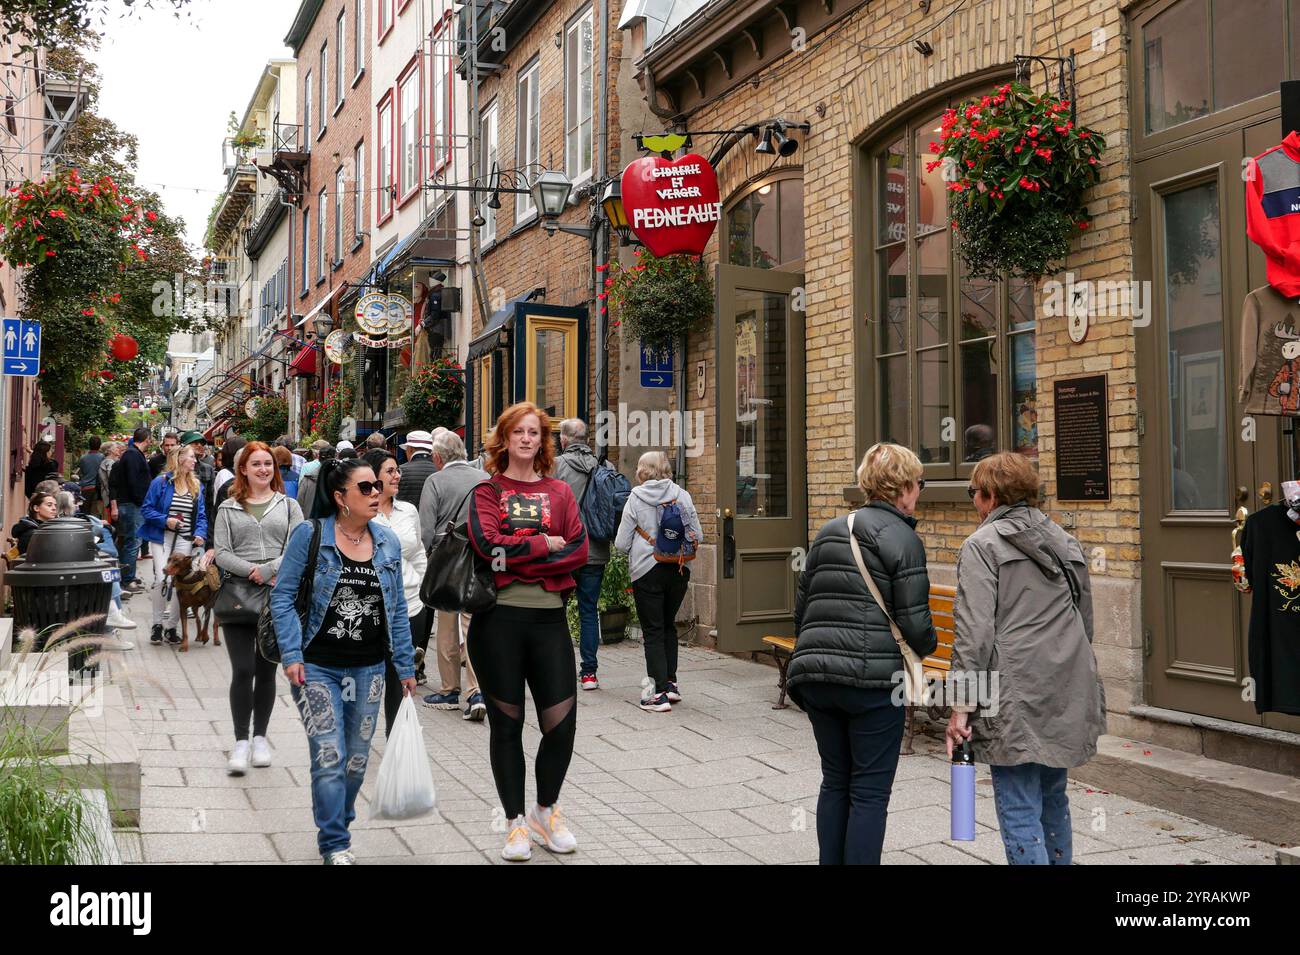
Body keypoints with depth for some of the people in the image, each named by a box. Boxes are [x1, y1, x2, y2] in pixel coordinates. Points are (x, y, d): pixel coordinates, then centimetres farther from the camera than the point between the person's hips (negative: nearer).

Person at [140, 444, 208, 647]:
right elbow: (146, 509, -1)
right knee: (162, 579, -15)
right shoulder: (161, 482, -2)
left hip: (186, 541, 4)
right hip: (162, 539, -4)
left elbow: (201, 515, 12)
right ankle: (157, 625, 2)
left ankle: (172, 627, 12)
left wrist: (200, 534, -5)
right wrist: (165, 520, -16)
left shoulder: (197, 486, 12)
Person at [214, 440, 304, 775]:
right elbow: (221, 553, 1)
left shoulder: (288, 506, 11)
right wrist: (251, 571, -14)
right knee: (242, 670, -8)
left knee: (267, 670, 8)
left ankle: (260, 737, 20)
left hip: (277, 597, 1)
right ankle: (241, 742, -1)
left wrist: (268, 570, -14)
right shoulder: (228, 509, 9)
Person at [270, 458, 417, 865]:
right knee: (330, 758, -6)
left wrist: (405, 666, 9)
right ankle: (334, 844, 6)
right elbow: (283, 596, -6)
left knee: (357, 760, 12)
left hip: (368, 670, 4)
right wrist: (291, 655, -13)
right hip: (318, 668, -4)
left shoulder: (387, 542, 6)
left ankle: (338, 826, 32)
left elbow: (397, 609, 11)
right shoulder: (309, 536, -7)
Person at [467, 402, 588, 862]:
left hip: (548, 617, 2)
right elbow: (487, 542, -14)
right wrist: (546, 544, -8)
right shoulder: (487, 490, 4)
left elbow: (579, 550, -2)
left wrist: (518, 557, -12)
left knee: (562, 720, 0)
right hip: (498, 617, -2)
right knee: (506, 723, 6)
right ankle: (516, 823, 18)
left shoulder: (559, 492, 11)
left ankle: (546, 811, 24)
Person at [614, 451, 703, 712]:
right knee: (669, 625, 20)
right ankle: (671, 682, 21)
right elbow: (697, 536, 2)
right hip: (678, 570, 3)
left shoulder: (636, 499, -8)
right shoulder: (682, 495, -1)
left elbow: (621, 543, -6)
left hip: (646, 571, -3)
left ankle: (660, 691, -2)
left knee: (653, 631, 2)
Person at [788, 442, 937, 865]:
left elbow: (801, 608, 17)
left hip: (814, 674, 6)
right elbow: (914, 621, -11)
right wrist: (928, 645, 11)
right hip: (873, 679, -6)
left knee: (835, 781, 17)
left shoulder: (828, 531, 14)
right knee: (870, 790, 3)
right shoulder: (903, 539, -6)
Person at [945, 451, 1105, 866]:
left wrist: (961, 704, -13)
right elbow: (1085, 620, 21)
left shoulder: (982, 545, -6)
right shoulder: (1066, 542, 15)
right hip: (1067, 694, 7)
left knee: (1019, 813, -4)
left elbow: (974, 631, -14)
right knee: (1053, 800, 19)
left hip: (1017, 696, -7)